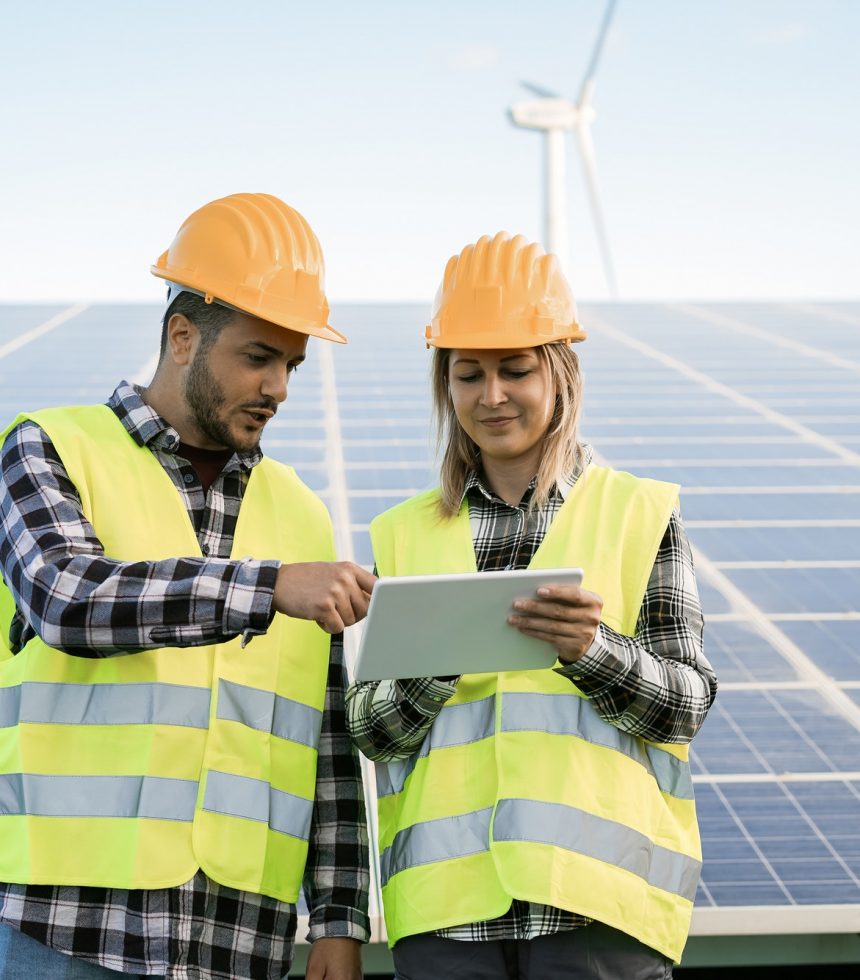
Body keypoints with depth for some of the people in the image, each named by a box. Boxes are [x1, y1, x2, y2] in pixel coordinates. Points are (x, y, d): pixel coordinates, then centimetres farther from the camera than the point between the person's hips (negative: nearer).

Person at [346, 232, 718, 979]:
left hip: (597, 888, -2)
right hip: (445, 894, 2)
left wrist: (590, 650, -17)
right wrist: (435, 667, -12)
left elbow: (684, 705, 2)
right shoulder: (405, 534, 13)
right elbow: (368, 728, 9)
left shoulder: (639, 513, 6)